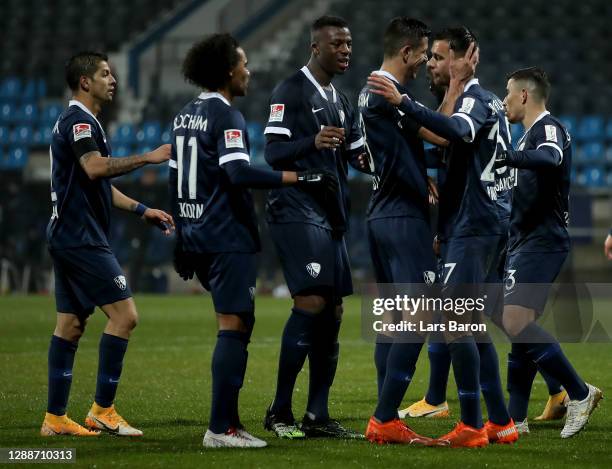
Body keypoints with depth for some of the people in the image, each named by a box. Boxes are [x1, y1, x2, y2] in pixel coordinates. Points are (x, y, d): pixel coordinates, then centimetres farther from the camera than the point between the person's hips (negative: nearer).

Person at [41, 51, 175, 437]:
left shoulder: (82, 122, 21)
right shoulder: (78, 120, -12)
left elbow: (99, 184, 27)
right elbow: (95, 168, -28)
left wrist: (141, 209, 21)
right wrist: (147, 158, -23)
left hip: (71, 238, 11)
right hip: (81, 238, -11)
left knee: (71, 325, 9)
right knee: (124, 314, -11)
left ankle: (55, 417, 10)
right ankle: (103, 410, -9)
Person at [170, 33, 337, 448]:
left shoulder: (185, 115, 14)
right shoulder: (227, 117, -13)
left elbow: (175, 180, 18)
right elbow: (239, 174, -26)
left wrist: (182, 236, 23)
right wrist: (299, 178, -24)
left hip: (196, 236, 9)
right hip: (227, 239, -9)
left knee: (238, 322, 16)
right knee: (234, 326, -6)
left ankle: (228, 418, 16)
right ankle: (221, 429, -7)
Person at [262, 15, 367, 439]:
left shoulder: (341, 101, 20)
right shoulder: (290, 92, -7)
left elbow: (358, 156, 22)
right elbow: (273, 153, -14)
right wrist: (312, 142, -32)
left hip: (331, 214, 9)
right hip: (297, 210, -9)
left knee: (332, 313, 5)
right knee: (311, 303, -17)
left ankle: (317, 416, 9)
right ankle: (280, 412, -10)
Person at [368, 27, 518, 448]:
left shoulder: (474, 98, -11)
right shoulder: (489, 101, 20)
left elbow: (457, 131, -34)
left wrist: (403, 102, -37)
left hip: (473, 225, -10)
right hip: (491, 223, 10)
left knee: (454, 321, -11)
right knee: (473, 325, 13)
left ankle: (472, 425, -12)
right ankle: (501, 423, 15)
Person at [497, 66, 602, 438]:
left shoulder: (548, 128, -11)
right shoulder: (534, 132, 21)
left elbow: (550, 159, -33)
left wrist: (507, 156, -44)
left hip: (541, 241, -10)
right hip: (528, 241, 10)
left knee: (517, 321, -20)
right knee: (520, 326, 8)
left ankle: (580, 393, -14)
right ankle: (516, 418, 9)